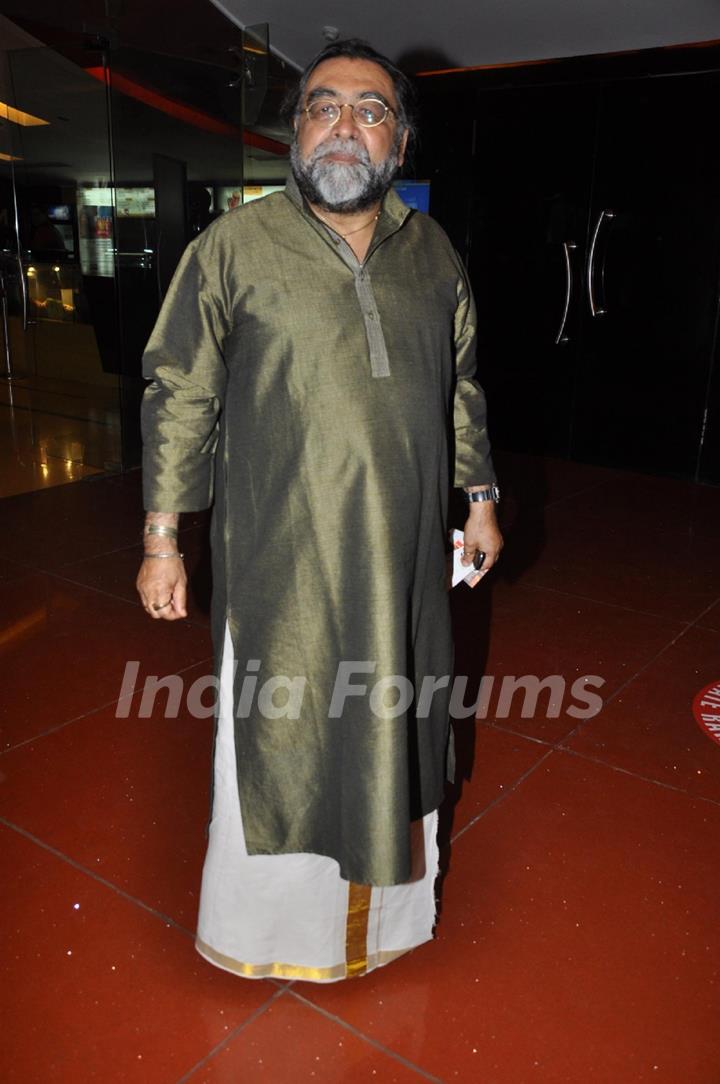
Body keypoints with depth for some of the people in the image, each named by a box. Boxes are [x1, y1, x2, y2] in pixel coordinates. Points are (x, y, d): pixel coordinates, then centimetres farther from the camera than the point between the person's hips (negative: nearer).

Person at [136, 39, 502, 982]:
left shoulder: (431, 253, 5)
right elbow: (178, 397, -5)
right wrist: (162, 540, -6)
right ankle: (264, 924, 39)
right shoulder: (233, 248, -7)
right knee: (277, 736, 11)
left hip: (403, 558, 4)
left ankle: (386, 911, 46)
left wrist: (480, 497, 15)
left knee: (394, 729, 19)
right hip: (279, 563, -3)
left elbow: (463, 387, 14)